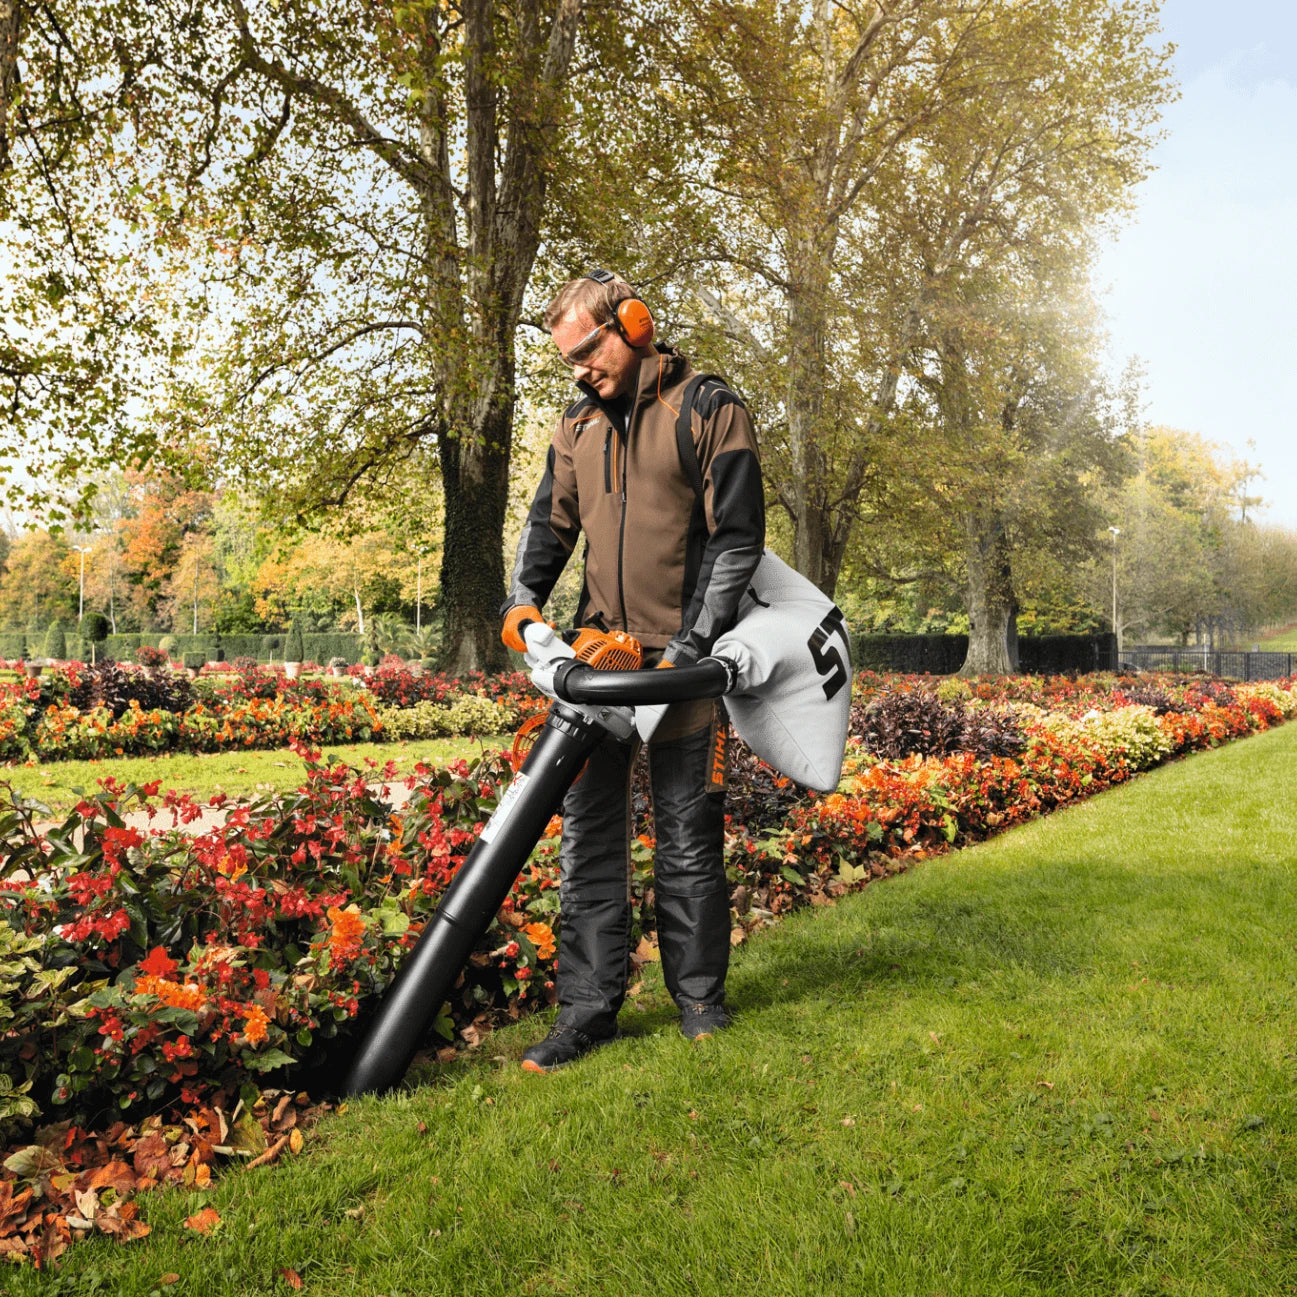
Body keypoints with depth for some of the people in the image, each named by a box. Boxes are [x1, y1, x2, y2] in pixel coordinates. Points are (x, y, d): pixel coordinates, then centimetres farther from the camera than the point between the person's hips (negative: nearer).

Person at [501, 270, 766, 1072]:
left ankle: (699, 996, 22)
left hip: (685, 656, -5)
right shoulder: (580, 422, 15)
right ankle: (590, 1006, 12)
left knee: (689, 839, 5)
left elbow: (737, 540, -9)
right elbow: (552, 518, 18)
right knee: (590, 837, 3)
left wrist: (689, 648, -14)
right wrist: (524, 597, -1)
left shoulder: (711, 412, -4)